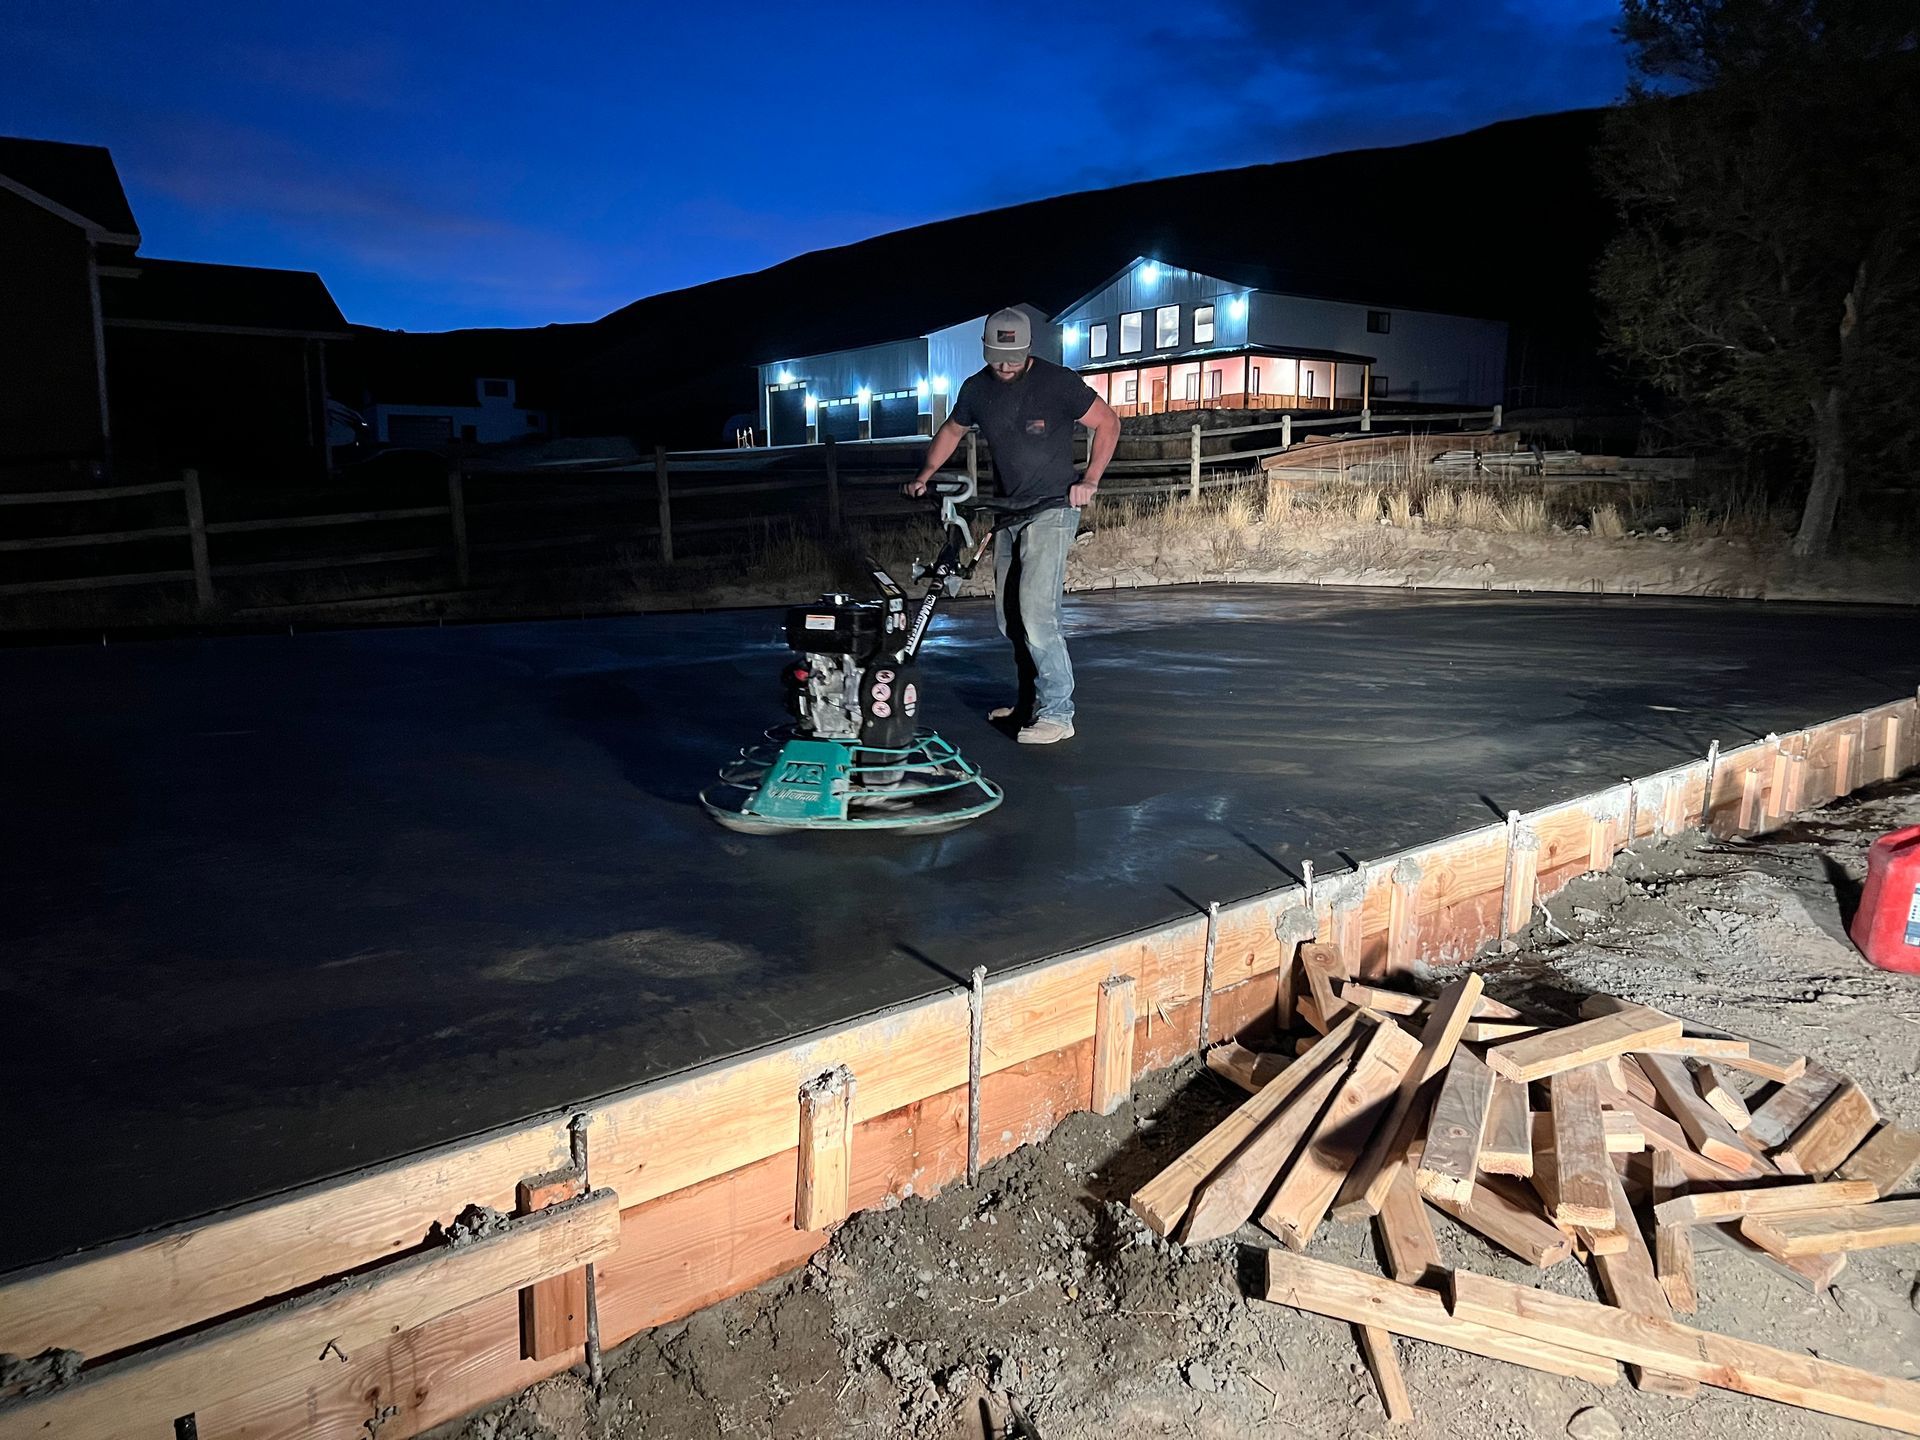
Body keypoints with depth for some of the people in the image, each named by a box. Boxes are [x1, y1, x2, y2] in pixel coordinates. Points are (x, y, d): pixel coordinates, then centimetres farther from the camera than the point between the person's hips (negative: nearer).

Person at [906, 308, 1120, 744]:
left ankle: (1057, 714, -13)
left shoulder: (1057, 382, -10)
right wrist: (926, 475, 12)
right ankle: (1030, 701, 23)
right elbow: (952, 431, 23)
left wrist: (1090, 480, -10)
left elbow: (1108, 422, -2)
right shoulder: (976, 389, 5)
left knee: (1036, 611, -18)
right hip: (1008, 512, 7)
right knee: (1009, 614, 10)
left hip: (1051, 509, -7)